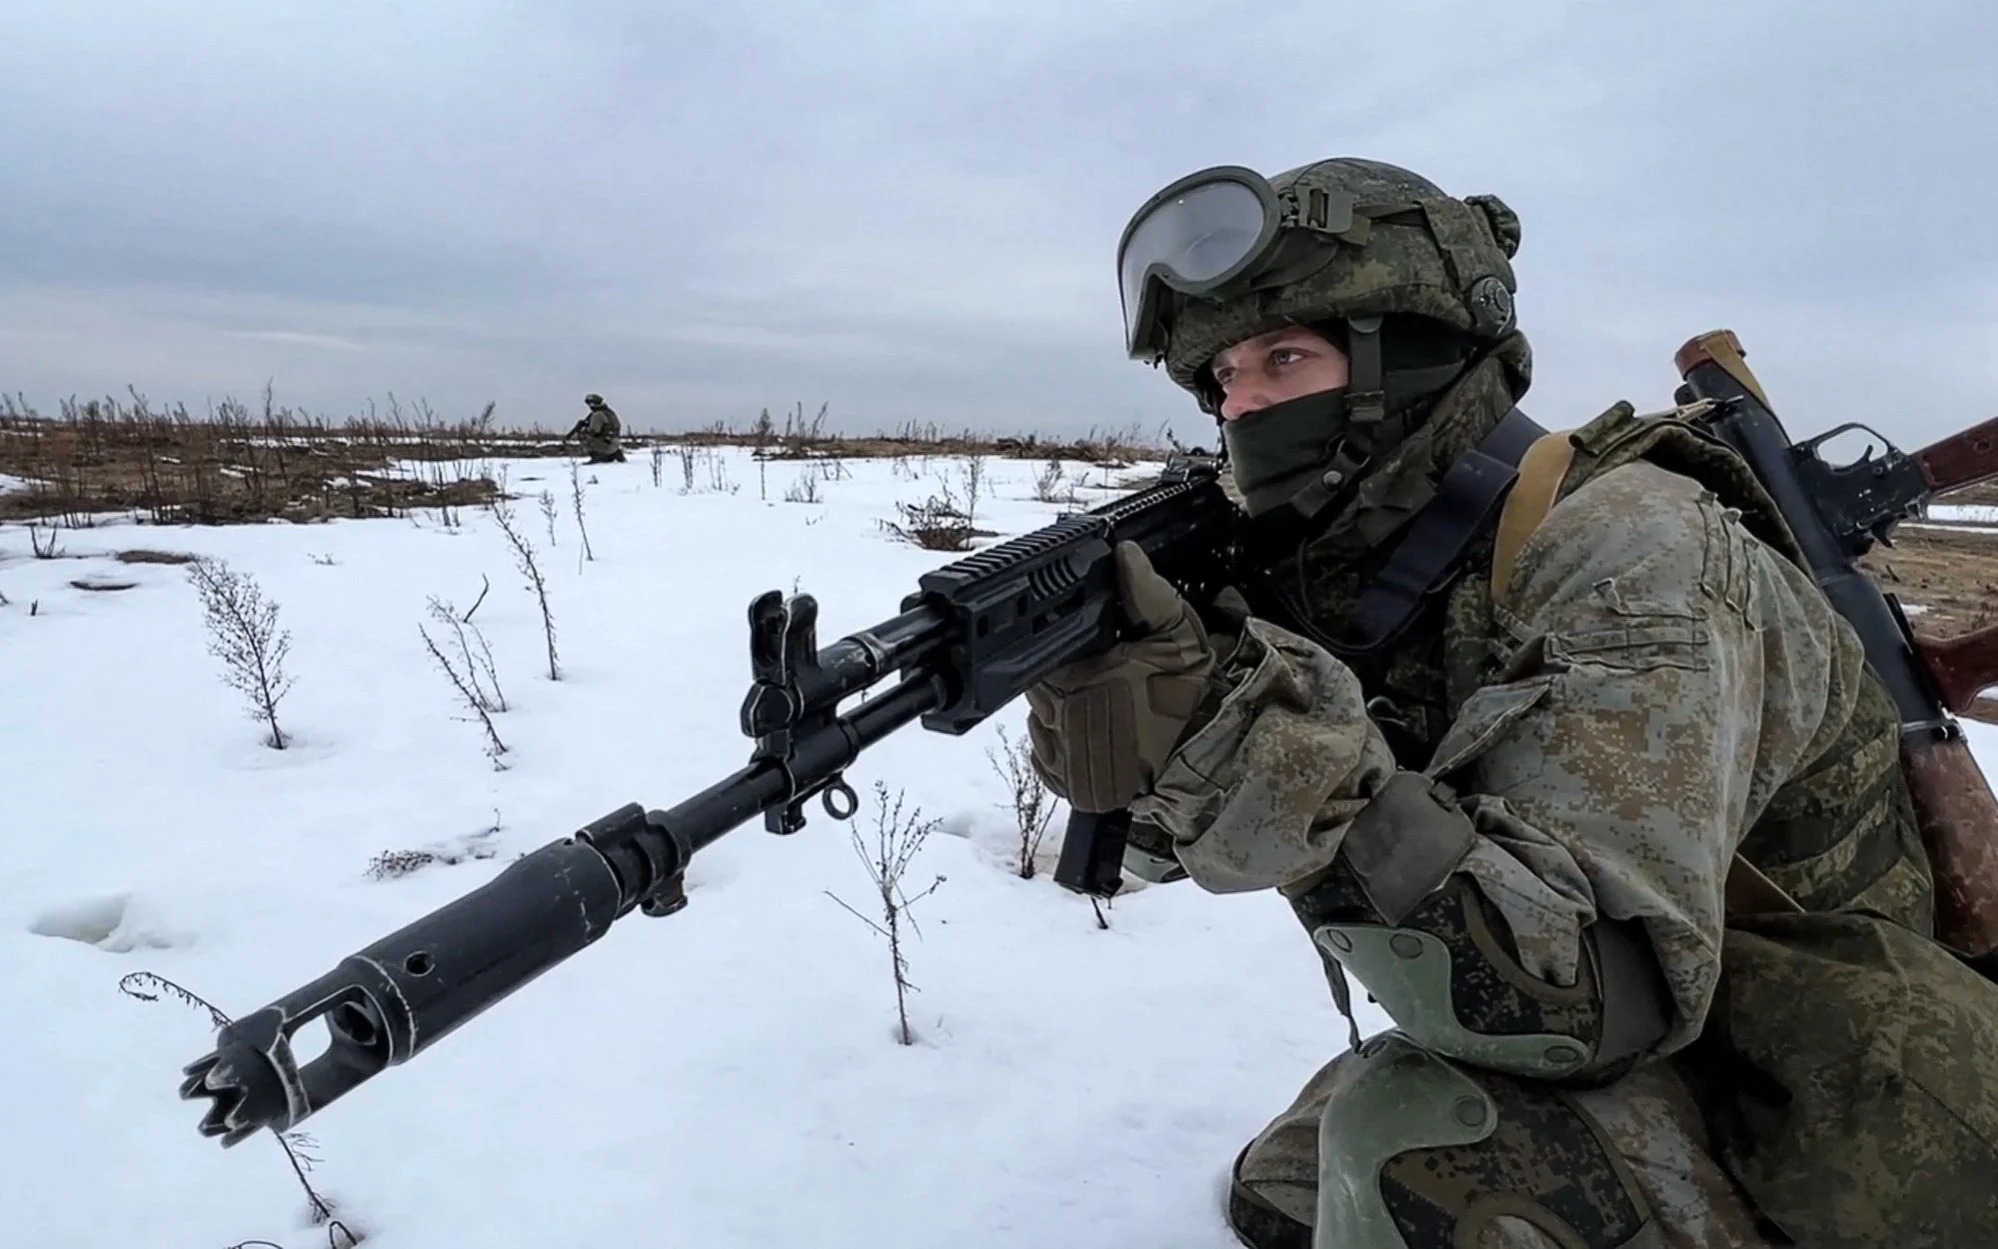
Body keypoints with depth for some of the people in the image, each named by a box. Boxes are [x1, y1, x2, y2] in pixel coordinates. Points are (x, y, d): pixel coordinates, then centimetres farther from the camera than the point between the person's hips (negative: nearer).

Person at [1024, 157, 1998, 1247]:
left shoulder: (1624, 550, -27)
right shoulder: (1351, 567, -3)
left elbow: (1583, 989, -38)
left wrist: (1249, 737, -47)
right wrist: (1106, 707, -24)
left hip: (1821, 1142, -7)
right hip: (1625, 1066, 8)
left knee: (1414, 1152, -31)